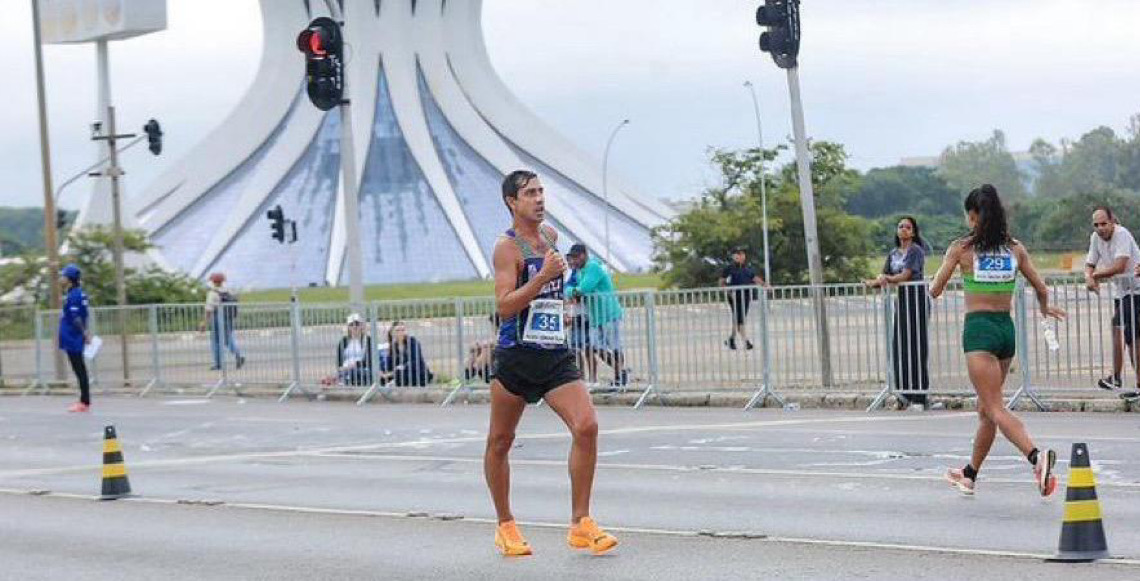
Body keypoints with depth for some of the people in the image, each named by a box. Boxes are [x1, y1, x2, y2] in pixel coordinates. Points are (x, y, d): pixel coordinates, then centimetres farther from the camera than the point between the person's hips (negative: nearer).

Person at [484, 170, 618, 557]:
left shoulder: (549, 235, 13)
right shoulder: (507, 247, -9)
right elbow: (504, 306, -21)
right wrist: (543, 276, -26)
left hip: (556, 355, 5)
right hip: (516, 356, -5)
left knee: (586, 426, -14)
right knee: (500, 441, 7)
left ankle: (580, 524, -8)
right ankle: (505, 526, 24)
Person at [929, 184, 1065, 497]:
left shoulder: (961, 248, -5)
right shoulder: (1015, 248, 5)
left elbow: (935, 291, 1)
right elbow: (1041, 289, 11)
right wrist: (1045, 309, 33)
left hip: (979, 330, -5)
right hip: (1007, 329, 5)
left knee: (995, 409, -12)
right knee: (985, 408, 17)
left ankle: (1036, 456, -35)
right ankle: (970, 475, 29)